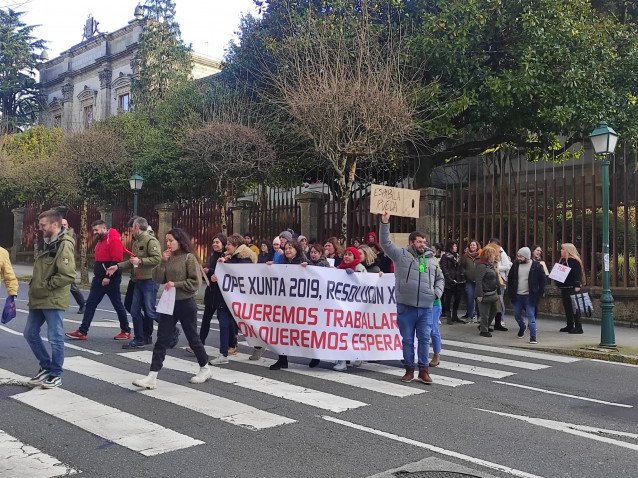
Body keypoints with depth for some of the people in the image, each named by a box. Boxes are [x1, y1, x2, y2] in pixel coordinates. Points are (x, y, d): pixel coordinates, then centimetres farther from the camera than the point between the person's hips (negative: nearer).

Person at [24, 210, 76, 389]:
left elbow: (68, 275, -24)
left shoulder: (64, 245, -17)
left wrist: (45, 286, -17)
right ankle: (46, 367, 30)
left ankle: (56, 375, 14)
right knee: (30, 333, 15)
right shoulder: (48, 243, 13)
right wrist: (35, 287, 11)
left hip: (54, 300, -10)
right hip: (38, 299, 10)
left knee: (55, 338, 1)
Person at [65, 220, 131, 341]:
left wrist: (108, 277, -23)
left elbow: (116, 260, -21)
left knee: (117, 305, 1)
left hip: (111, 280, -9)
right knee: (90, 304, 5)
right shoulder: (100, 240, 16)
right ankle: (82, 332, 8)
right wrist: (96, 275, 16)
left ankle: (126, 332, 13)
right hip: (99, 279, 9)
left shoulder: (114, 239, -13)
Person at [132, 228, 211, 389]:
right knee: (162, 340, 0)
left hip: (186, 304, -5)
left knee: (192, 338, 8)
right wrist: (163, 261, -10)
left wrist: (175, 284, -18)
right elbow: (158, 279, 0)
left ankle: (205, 369, 28)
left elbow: (195, 282, -15)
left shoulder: (189, 258, -10)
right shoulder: (168, 258, 8)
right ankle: (152, 377, -1)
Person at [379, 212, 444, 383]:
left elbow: (440, 278, 25)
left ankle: (424, 370, 13)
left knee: (424, 339, 3)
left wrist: (437, 293, 8)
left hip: (426, 307, 2)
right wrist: (384, 223, -13)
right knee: (407, 340, 6)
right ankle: (409, 370, 18)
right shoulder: (401, 254, 3)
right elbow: (385, 243, -5)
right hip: (405, 307, -2)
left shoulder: (431, 259, 14)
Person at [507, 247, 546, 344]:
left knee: (531, 316, -5)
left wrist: (539, 294, -8)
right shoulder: (516, 265, 2)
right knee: (517, 315, 15)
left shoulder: (536, 266, -9)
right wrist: (510, 292, 6)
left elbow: (542, 281, -3)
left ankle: (533, 336, 1)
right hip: (517, 296, 4)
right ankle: (522, 327, 42)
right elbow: (510, 278, 12)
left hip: (529, 296, -4)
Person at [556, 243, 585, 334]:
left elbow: (577, 275, -19)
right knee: (567, 308, 14)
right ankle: (569, 326, 23)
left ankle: (578, 327, -5)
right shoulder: (562, 260, 16)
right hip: (564, 288, 10)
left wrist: (577, 286, -24)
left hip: (572, 288, -10)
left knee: (574, 308, -8)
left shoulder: (574, 261, -13)